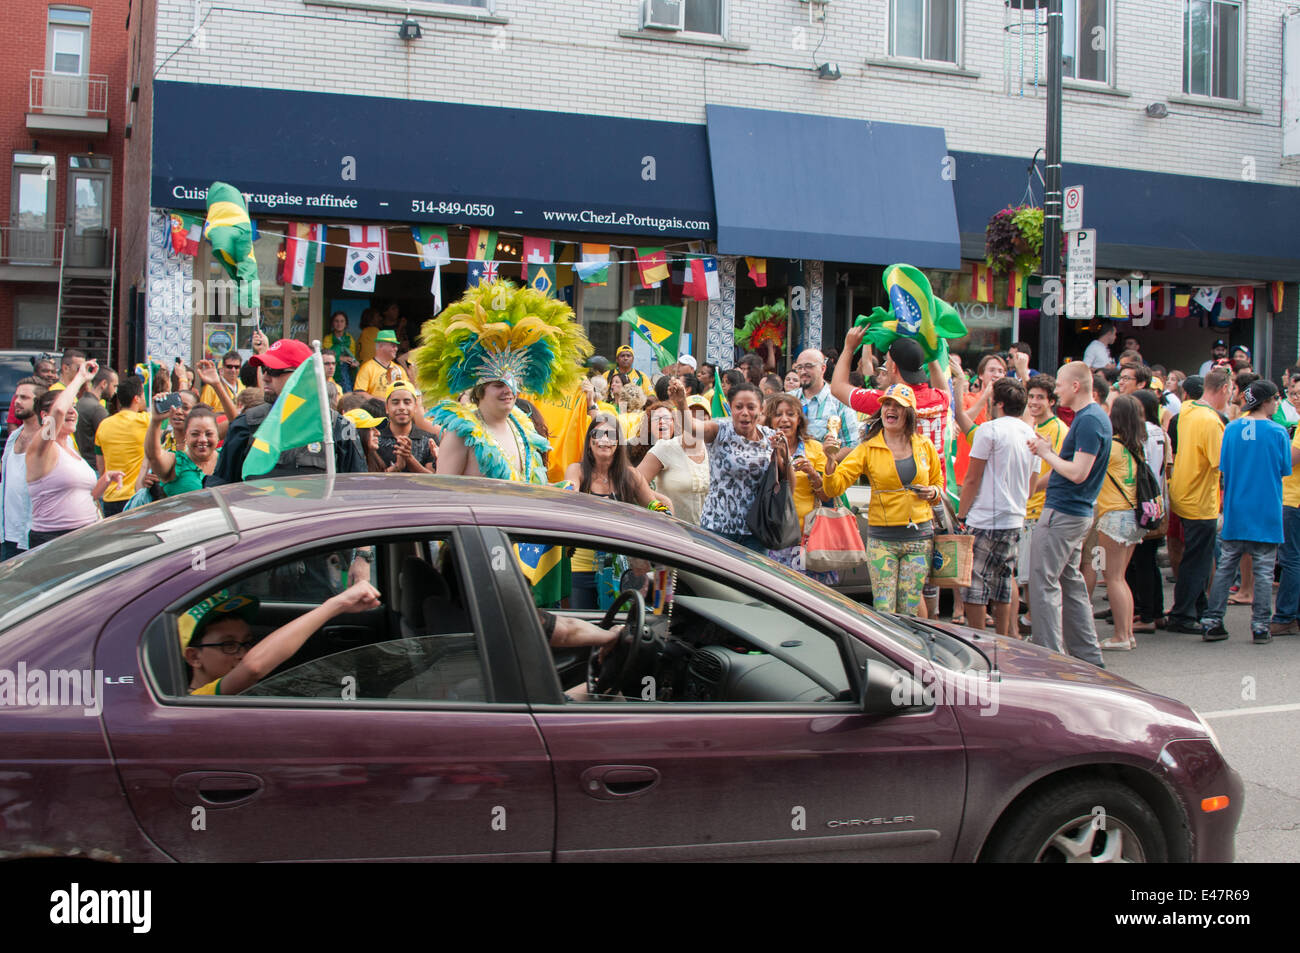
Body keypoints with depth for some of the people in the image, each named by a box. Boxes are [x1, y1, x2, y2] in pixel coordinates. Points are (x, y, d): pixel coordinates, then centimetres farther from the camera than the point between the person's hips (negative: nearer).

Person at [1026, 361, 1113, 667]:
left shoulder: (1089, 421, -18)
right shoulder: (1093, 417, 15)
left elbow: (1078, 473, -23)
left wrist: (1047, 453, -11)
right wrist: (1049, 451, 8)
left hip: (1062, 514, -10)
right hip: (1077, 512, 10)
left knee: (1043, 583, -6)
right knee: (1070, 582, 16)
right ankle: (1088, 656, 22)